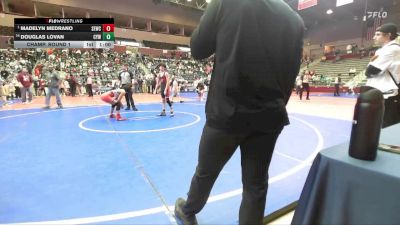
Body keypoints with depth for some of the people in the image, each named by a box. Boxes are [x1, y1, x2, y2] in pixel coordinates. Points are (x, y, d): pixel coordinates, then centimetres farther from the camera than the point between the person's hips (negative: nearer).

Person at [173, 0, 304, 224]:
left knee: (206, 172, 19)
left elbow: (198, 50, 1)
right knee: (256, 184, 15)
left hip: (228, 111, -2)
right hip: (269, 117, 3)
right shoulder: (295, 19, 7)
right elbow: (291, 71, 9)